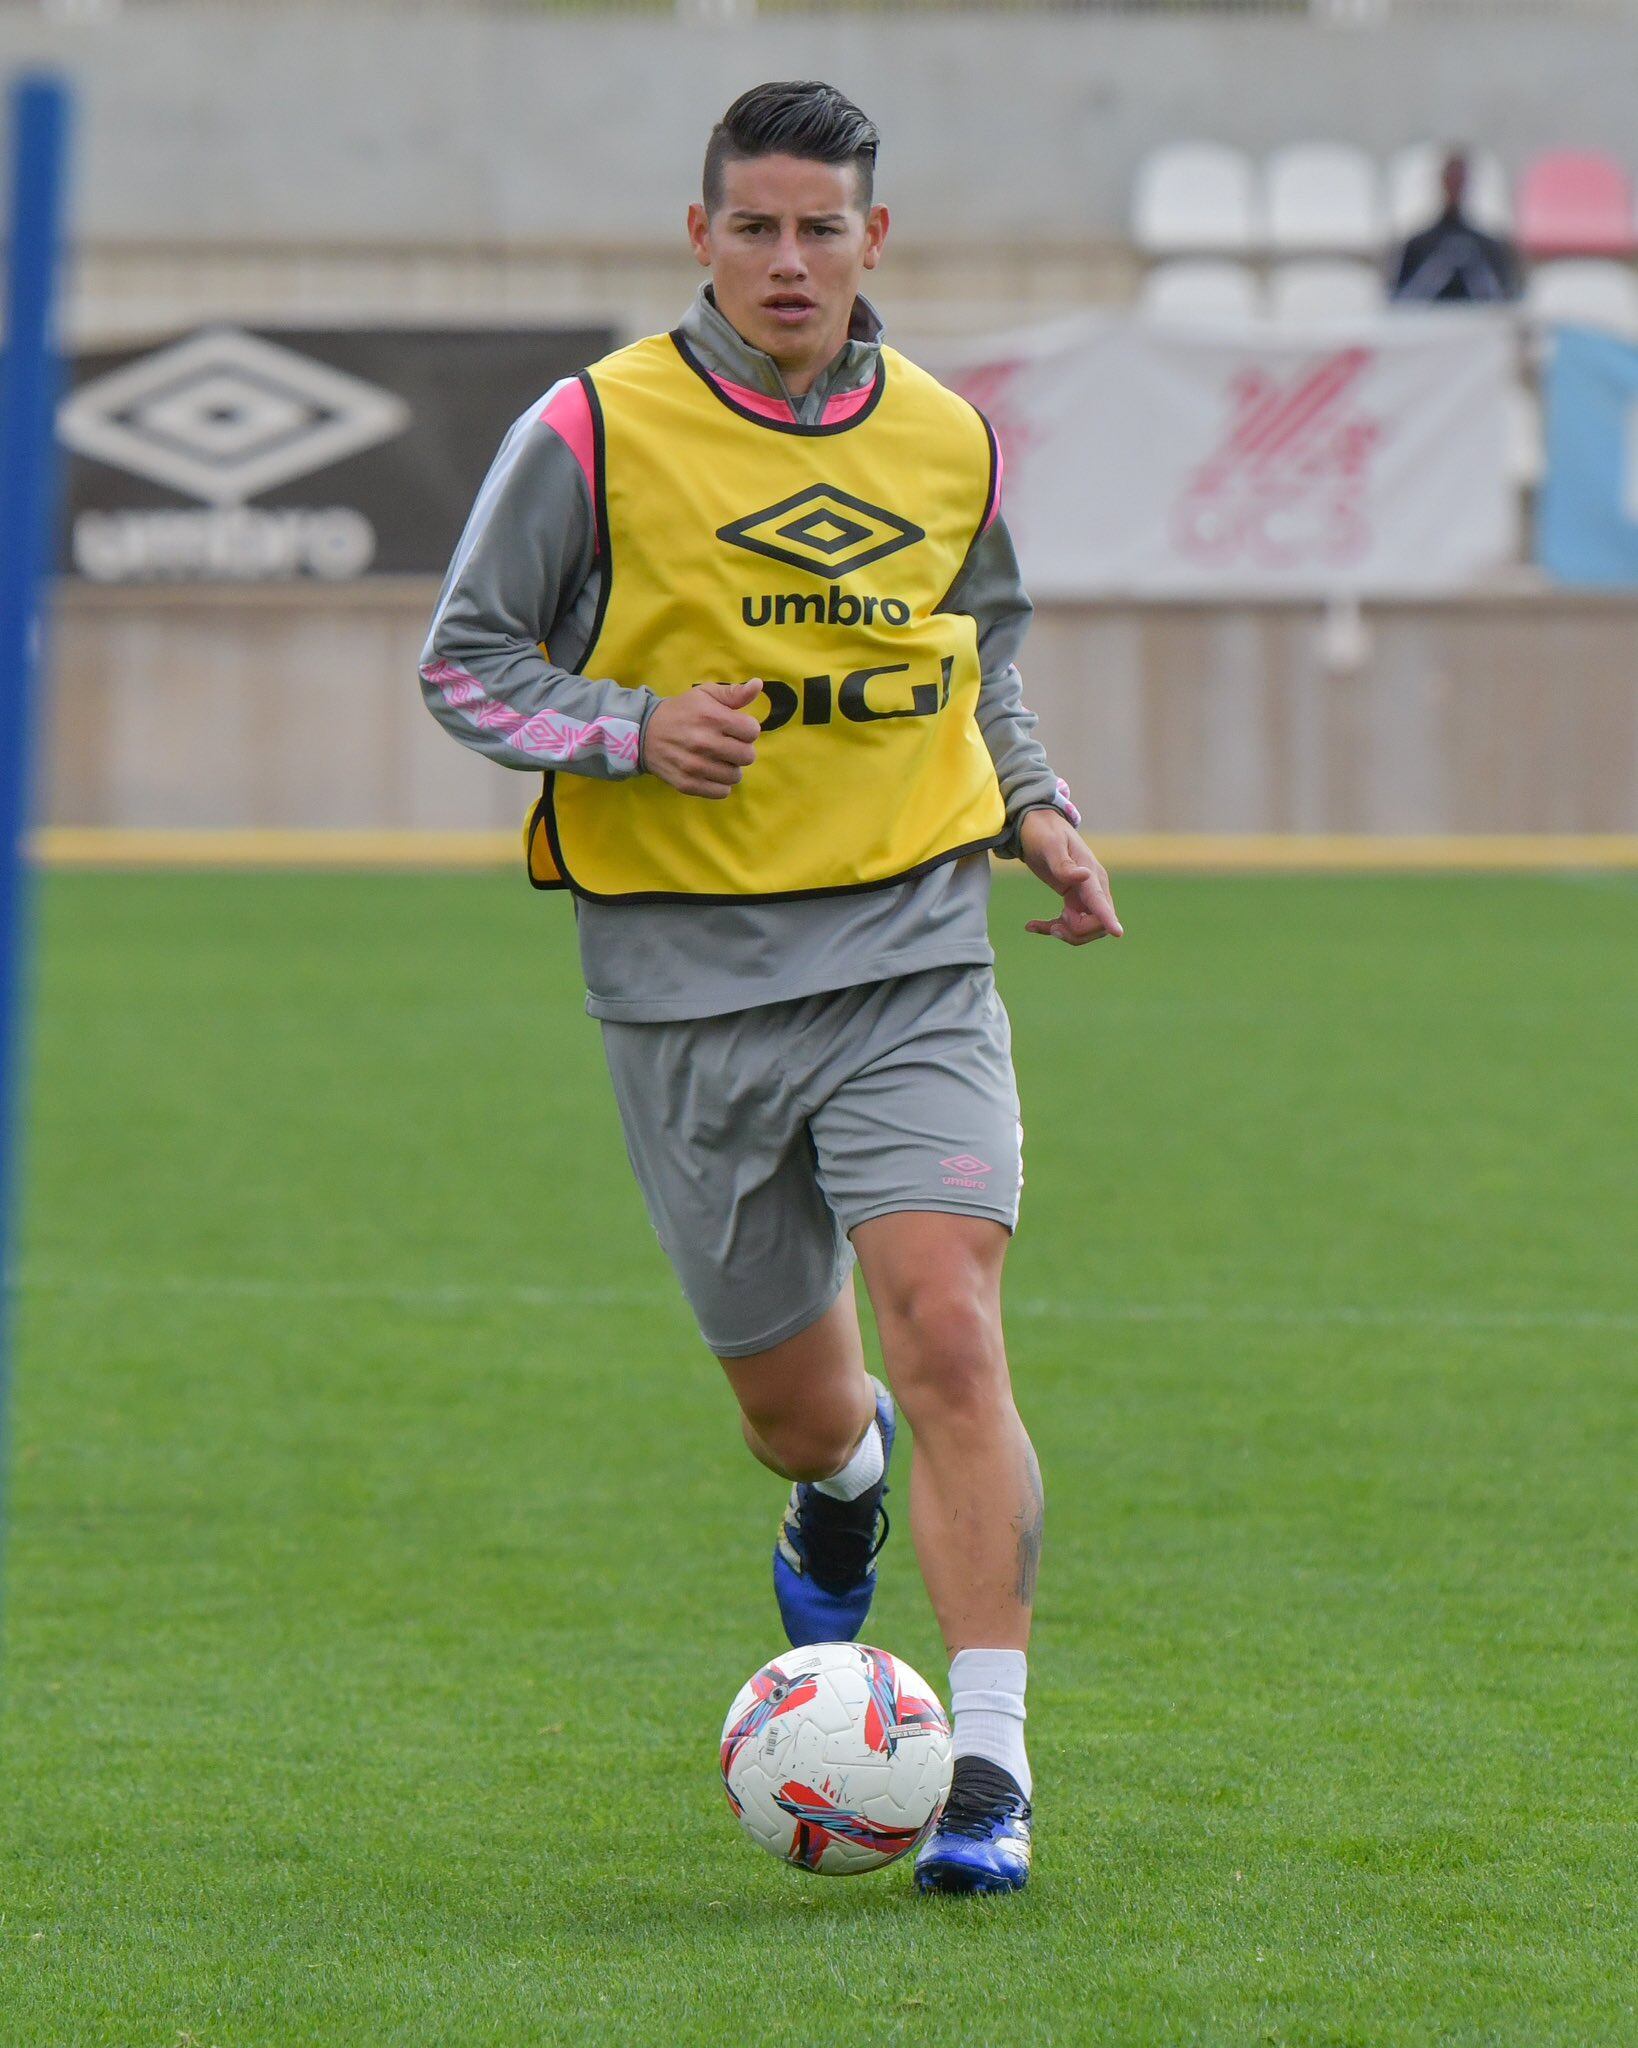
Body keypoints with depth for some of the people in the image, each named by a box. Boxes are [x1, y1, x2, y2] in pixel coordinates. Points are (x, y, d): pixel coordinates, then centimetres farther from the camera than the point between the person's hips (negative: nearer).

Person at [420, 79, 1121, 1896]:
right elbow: (464, 661, -1)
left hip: (910, 953, 1)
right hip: (685, 977, -1)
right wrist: (634, 730, -18)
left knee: (947, 1335, -18)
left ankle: (987, 1770, -18)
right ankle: (843, 1478, 50)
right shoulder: (598, 432, -6)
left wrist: (1032, 806, 7)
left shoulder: (949, 444, 6)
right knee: (794, 1404, 9)